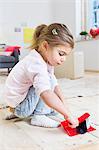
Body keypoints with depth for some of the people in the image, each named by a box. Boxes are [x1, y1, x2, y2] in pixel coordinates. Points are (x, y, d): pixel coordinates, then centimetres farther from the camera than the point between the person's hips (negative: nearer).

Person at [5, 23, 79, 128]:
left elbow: (54, 85, 2)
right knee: (48, 79, -20)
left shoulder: (47, 60, -1)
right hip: (20, 107, -9)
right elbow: (46, 94, -45)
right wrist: (68, 115, -43)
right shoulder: (36, 64, -31)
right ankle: (39, 116, -15)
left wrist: (64, 105, -6)